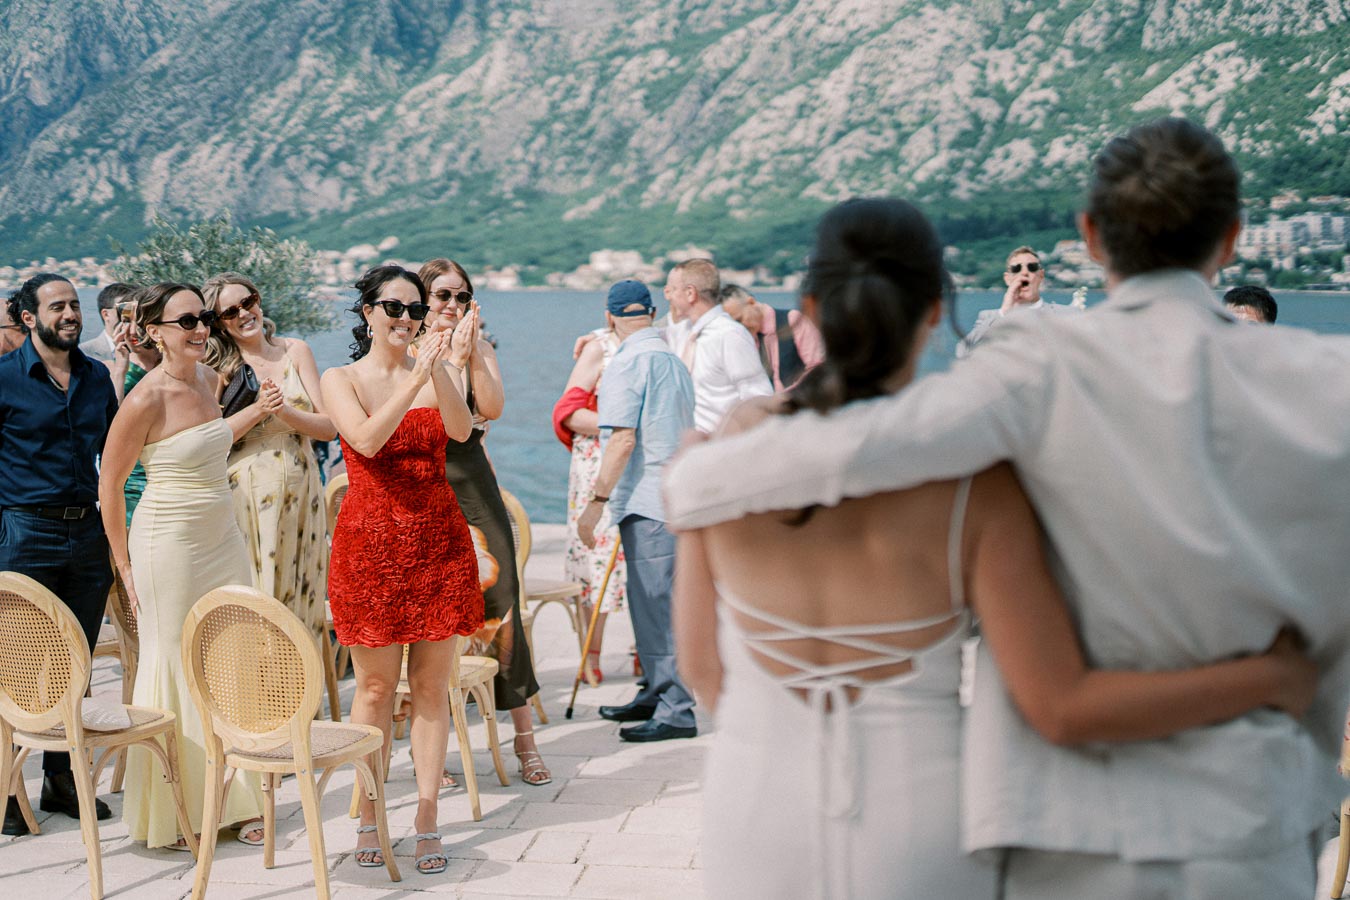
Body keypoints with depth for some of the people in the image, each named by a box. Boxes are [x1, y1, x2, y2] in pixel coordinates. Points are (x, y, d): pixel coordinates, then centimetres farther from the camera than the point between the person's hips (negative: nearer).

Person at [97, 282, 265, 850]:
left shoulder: (207, 379, 6)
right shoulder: (146, 400, -16)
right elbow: (109, 484, -8)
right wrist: (125, 568, -5)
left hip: (223, 541, 7)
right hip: (169, 547, -7)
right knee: (175, 671, 0)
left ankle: (237, 802, 18)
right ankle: (168, 817, 13)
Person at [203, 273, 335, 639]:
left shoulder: (295, 351, 6)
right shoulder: (218, 367, 1)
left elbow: (329, 427, 0)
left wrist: (286, 412, -15)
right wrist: (257, 410, -18)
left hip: (300, 497, 2)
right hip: (246, 496, -2)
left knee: (298, 593, 7)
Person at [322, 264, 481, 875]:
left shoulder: (436, 371, 8)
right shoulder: (340, 380, 2)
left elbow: (461, 429, -11)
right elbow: (366, 439, -17)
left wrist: (441, 368, -24)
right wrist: (417, 378, -23)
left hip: (438, 540, 2)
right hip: (370, 543, -2)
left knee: (431, 686, 3)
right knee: (375, 685, 3)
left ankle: (427, 817, 10)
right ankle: (368, 817, 14)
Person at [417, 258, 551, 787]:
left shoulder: (480, 349, 11)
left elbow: (491, 408, -5)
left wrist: (472, 355, -13)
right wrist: (451, 360, -16)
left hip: (474, 484, 2)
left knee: (502, 607, -1)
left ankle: (524, 736, 7)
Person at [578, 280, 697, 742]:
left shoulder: (627, 364, -11)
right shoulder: (674, 361, 14)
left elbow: (623, 440, -18)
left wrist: (596, 500, -15)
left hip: (647, 501, -9)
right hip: (674, 494, 9)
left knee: (658, 604, -6)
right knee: (650, 600, 17)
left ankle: (676, 711, -3)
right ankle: (656, 693, 25)